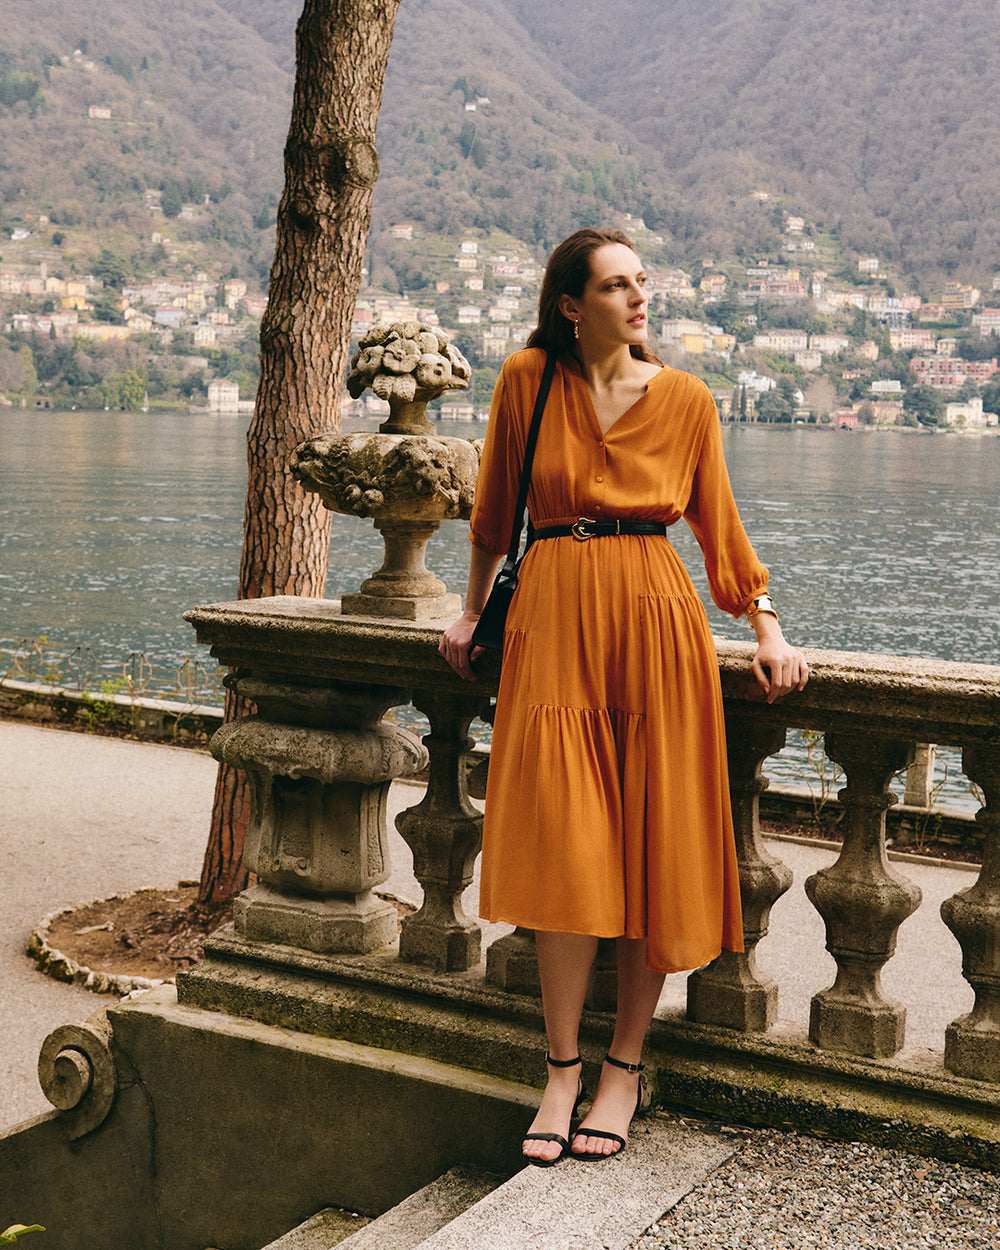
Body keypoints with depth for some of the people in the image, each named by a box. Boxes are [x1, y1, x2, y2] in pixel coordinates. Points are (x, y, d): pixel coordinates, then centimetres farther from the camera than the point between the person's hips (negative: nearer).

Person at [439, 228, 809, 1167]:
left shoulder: (686, 400, 5)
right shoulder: (527, 380, 4)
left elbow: (718, 522, 12)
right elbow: (494, 507, 14)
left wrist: (765, 626, 4)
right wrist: (474, 613, 19)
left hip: (655, 622, 1)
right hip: (553, 620, 0)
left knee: (650, 848, 1)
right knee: (564, 850, -5)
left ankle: (625, 1068, 15)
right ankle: (562, 1071, 8)